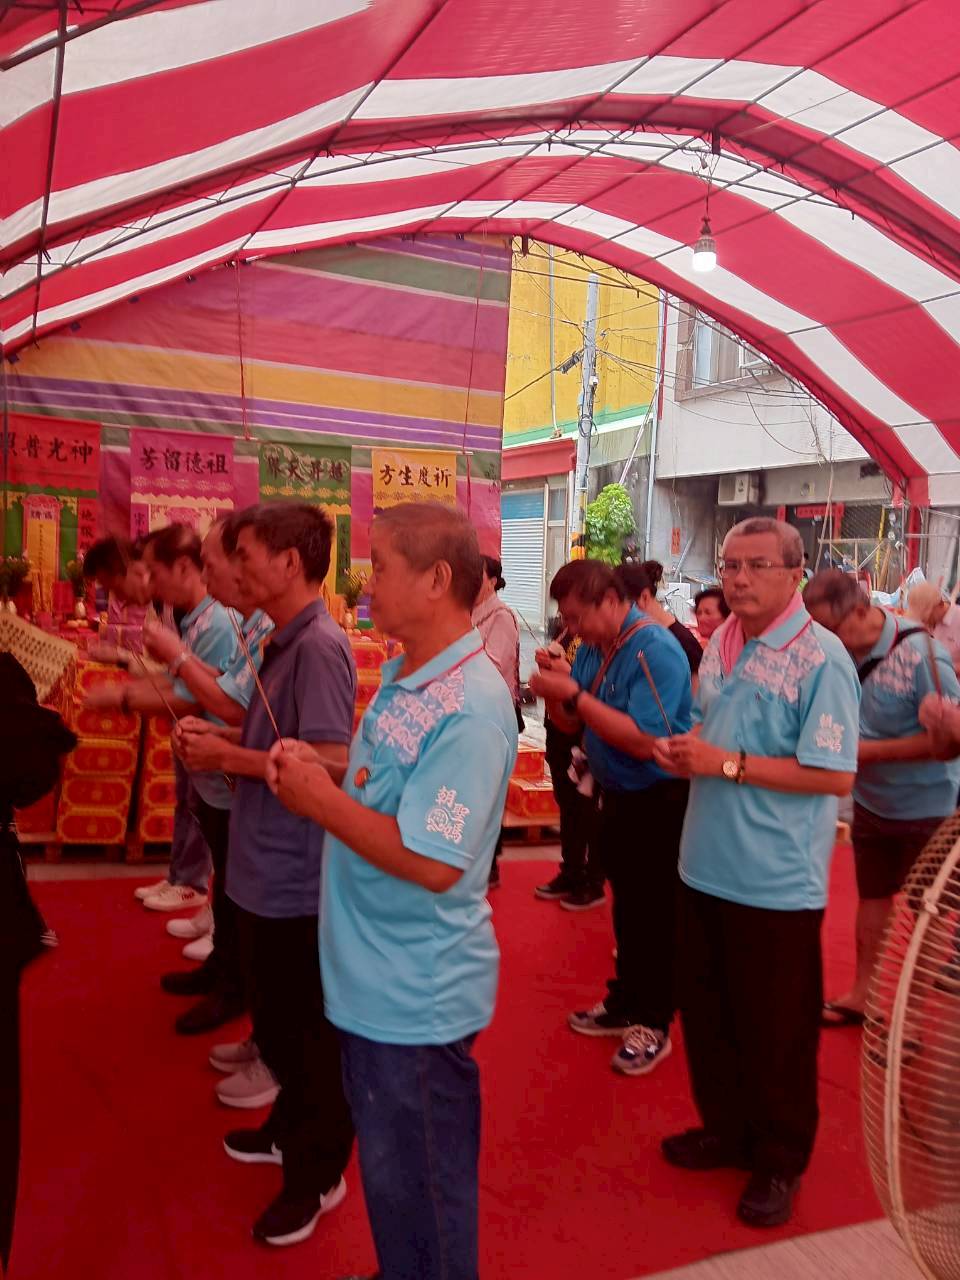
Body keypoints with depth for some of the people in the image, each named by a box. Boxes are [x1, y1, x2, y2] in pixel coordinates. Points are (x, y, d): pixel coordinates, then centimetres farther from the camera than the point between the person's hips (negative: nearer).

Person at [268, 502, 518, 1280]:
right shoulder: (404, 678, 4)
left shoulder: (470, 707, -26)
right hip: (375, 978, 9)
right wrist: (315, 773, -2)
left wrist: (320, 800, -20)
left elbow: (433, 862, -29)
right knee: (387, 1166, 27)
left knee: (421, 1186, 13)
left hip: (417, 994, -9)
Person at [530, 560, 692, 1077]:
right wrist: (554, 689, -13)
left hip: (661, 801, -8)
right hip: (616, 795, 8)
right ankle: (625, 1000, 34)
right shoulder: (592, 646, 1)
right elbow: (572, 723, 8)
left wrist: (575, 694, -30)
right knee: (626, 905, 19)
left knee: (656, 914, 4)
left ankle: (654, 1024, 19)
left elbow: (643, 741, -30)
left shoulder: (656, 651, -23)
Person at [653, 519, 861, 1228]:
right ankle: (727, 1129, 42)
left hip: (777, 882, -7)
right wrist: (684, 748, -5)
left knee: (776, 1031, 11)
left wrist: (727, 765, -23)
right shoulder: (721, 643, 5)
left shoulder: (820, 658, -17)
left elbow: (836, 775, -21)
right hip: (706, 867, 7)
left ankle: (780, 1162, 33)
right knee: (706, 1012, 20)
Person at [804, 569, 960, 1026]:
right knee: (872, 898, 19)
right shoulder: (841, 653, -11)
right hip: (871, 803, 5)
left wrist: (869, 751, -25)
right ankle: (861, 996, 36)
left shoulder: (920, 654, -26)